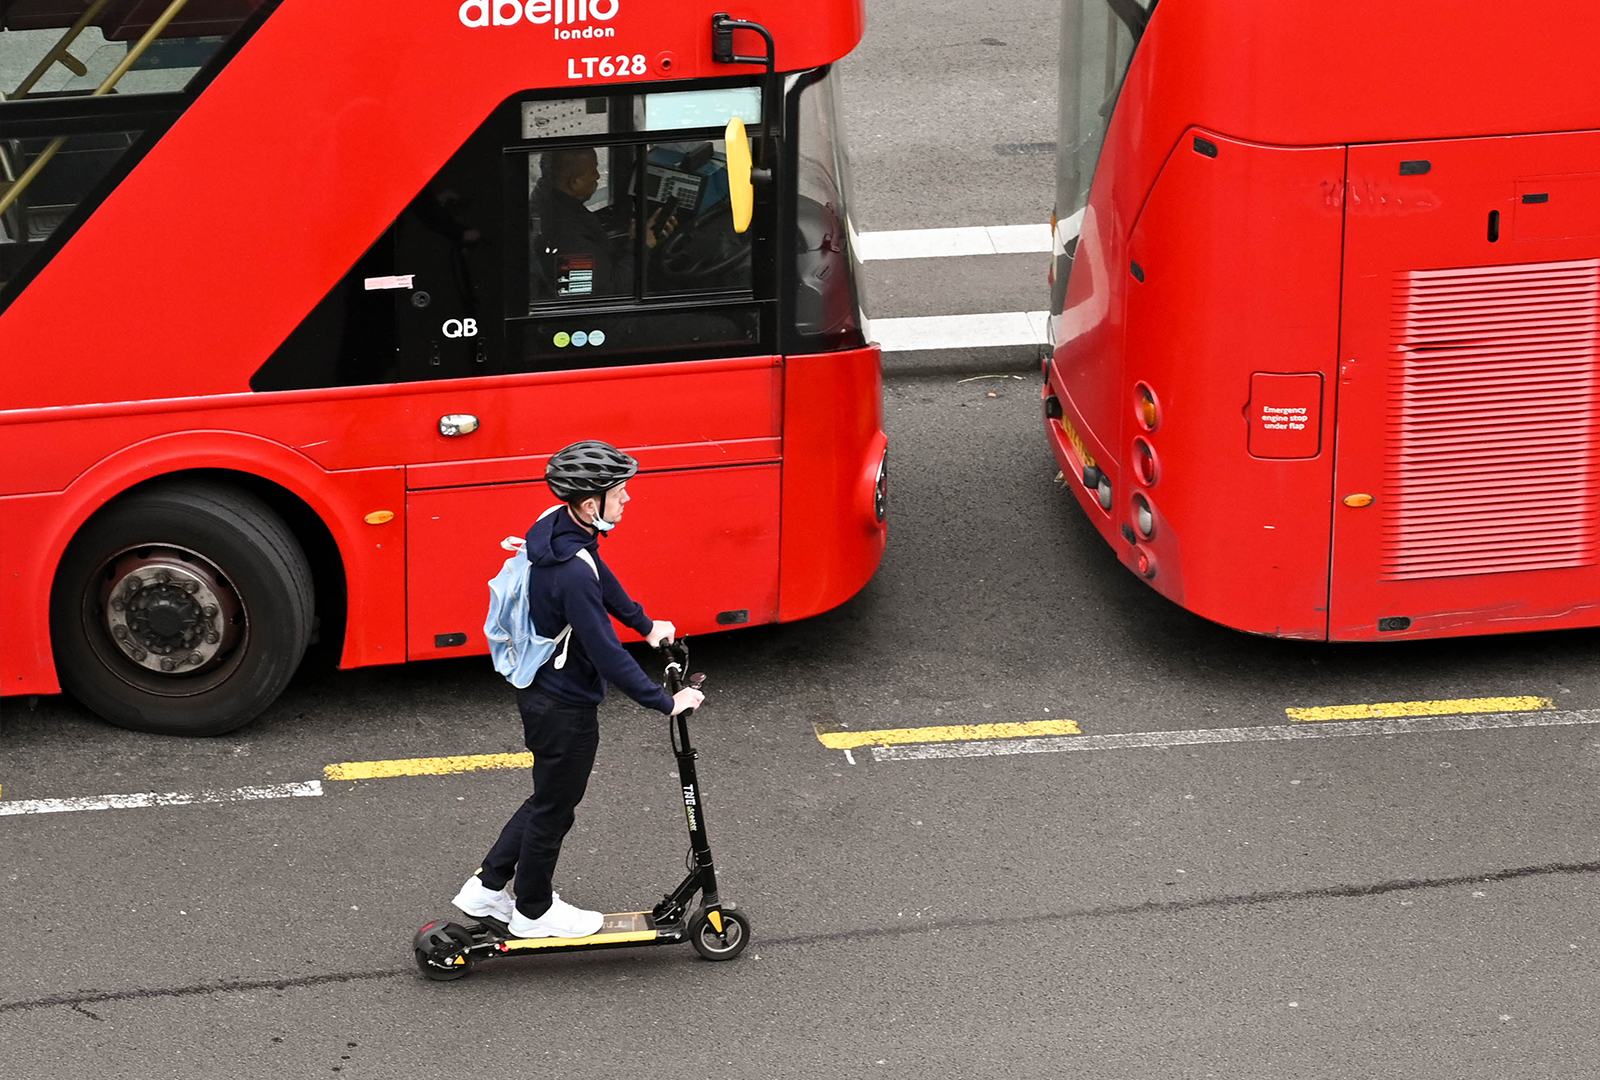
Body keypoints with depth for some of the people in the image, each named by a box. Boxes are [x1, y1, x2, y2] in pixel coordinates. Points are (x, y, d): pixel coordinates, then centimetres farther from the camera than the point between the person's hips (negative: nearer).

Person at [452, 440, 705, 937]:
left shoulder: (556, 526, -6)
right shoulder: (572, 573, -35)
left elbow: (603, 578, 15)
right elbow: (608, 655, -31)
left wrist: (646, 624, 26)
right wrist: (666, 702, -22)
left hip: (540, 688, 9)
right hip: (564, 708, -9)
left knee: (550, 798, 26)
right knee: (554, 808, 12)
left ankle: (488, 887, 35)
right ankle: (533, 912, 32)